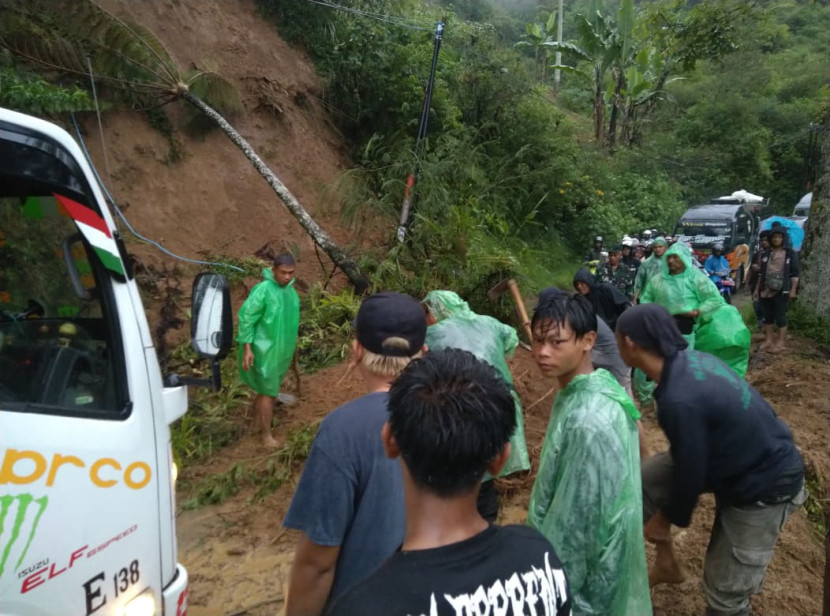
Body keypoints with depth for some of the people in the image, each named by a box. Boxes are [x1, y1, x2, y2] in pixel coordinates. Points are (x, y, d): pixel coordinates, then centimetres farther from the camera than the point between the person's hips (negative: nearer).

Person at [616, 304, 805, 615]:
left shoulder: (680, 399, -37)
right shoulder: (690, 359, -9)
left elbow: (691, 474, -23)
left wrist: (667, 517, -3)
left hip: (764, 487, -8)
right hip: (740, 458, 9)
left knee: (724, 590, 4)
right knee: (644, 479, 7)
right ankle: (666, 564, 26)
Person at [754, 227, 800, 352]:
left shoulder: (791, 254, 0)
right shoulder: (765, 254, 10)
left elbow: (795, 273, -2)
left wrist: (793, 289, -8)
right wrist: (757, 289, 13)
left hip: (782, 291, -4)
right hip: (766, 290, 4)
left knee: (780, 316, -1)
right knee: (767, 316, 8)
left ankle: (781, 342, 6)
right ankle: (769, 339, 18)